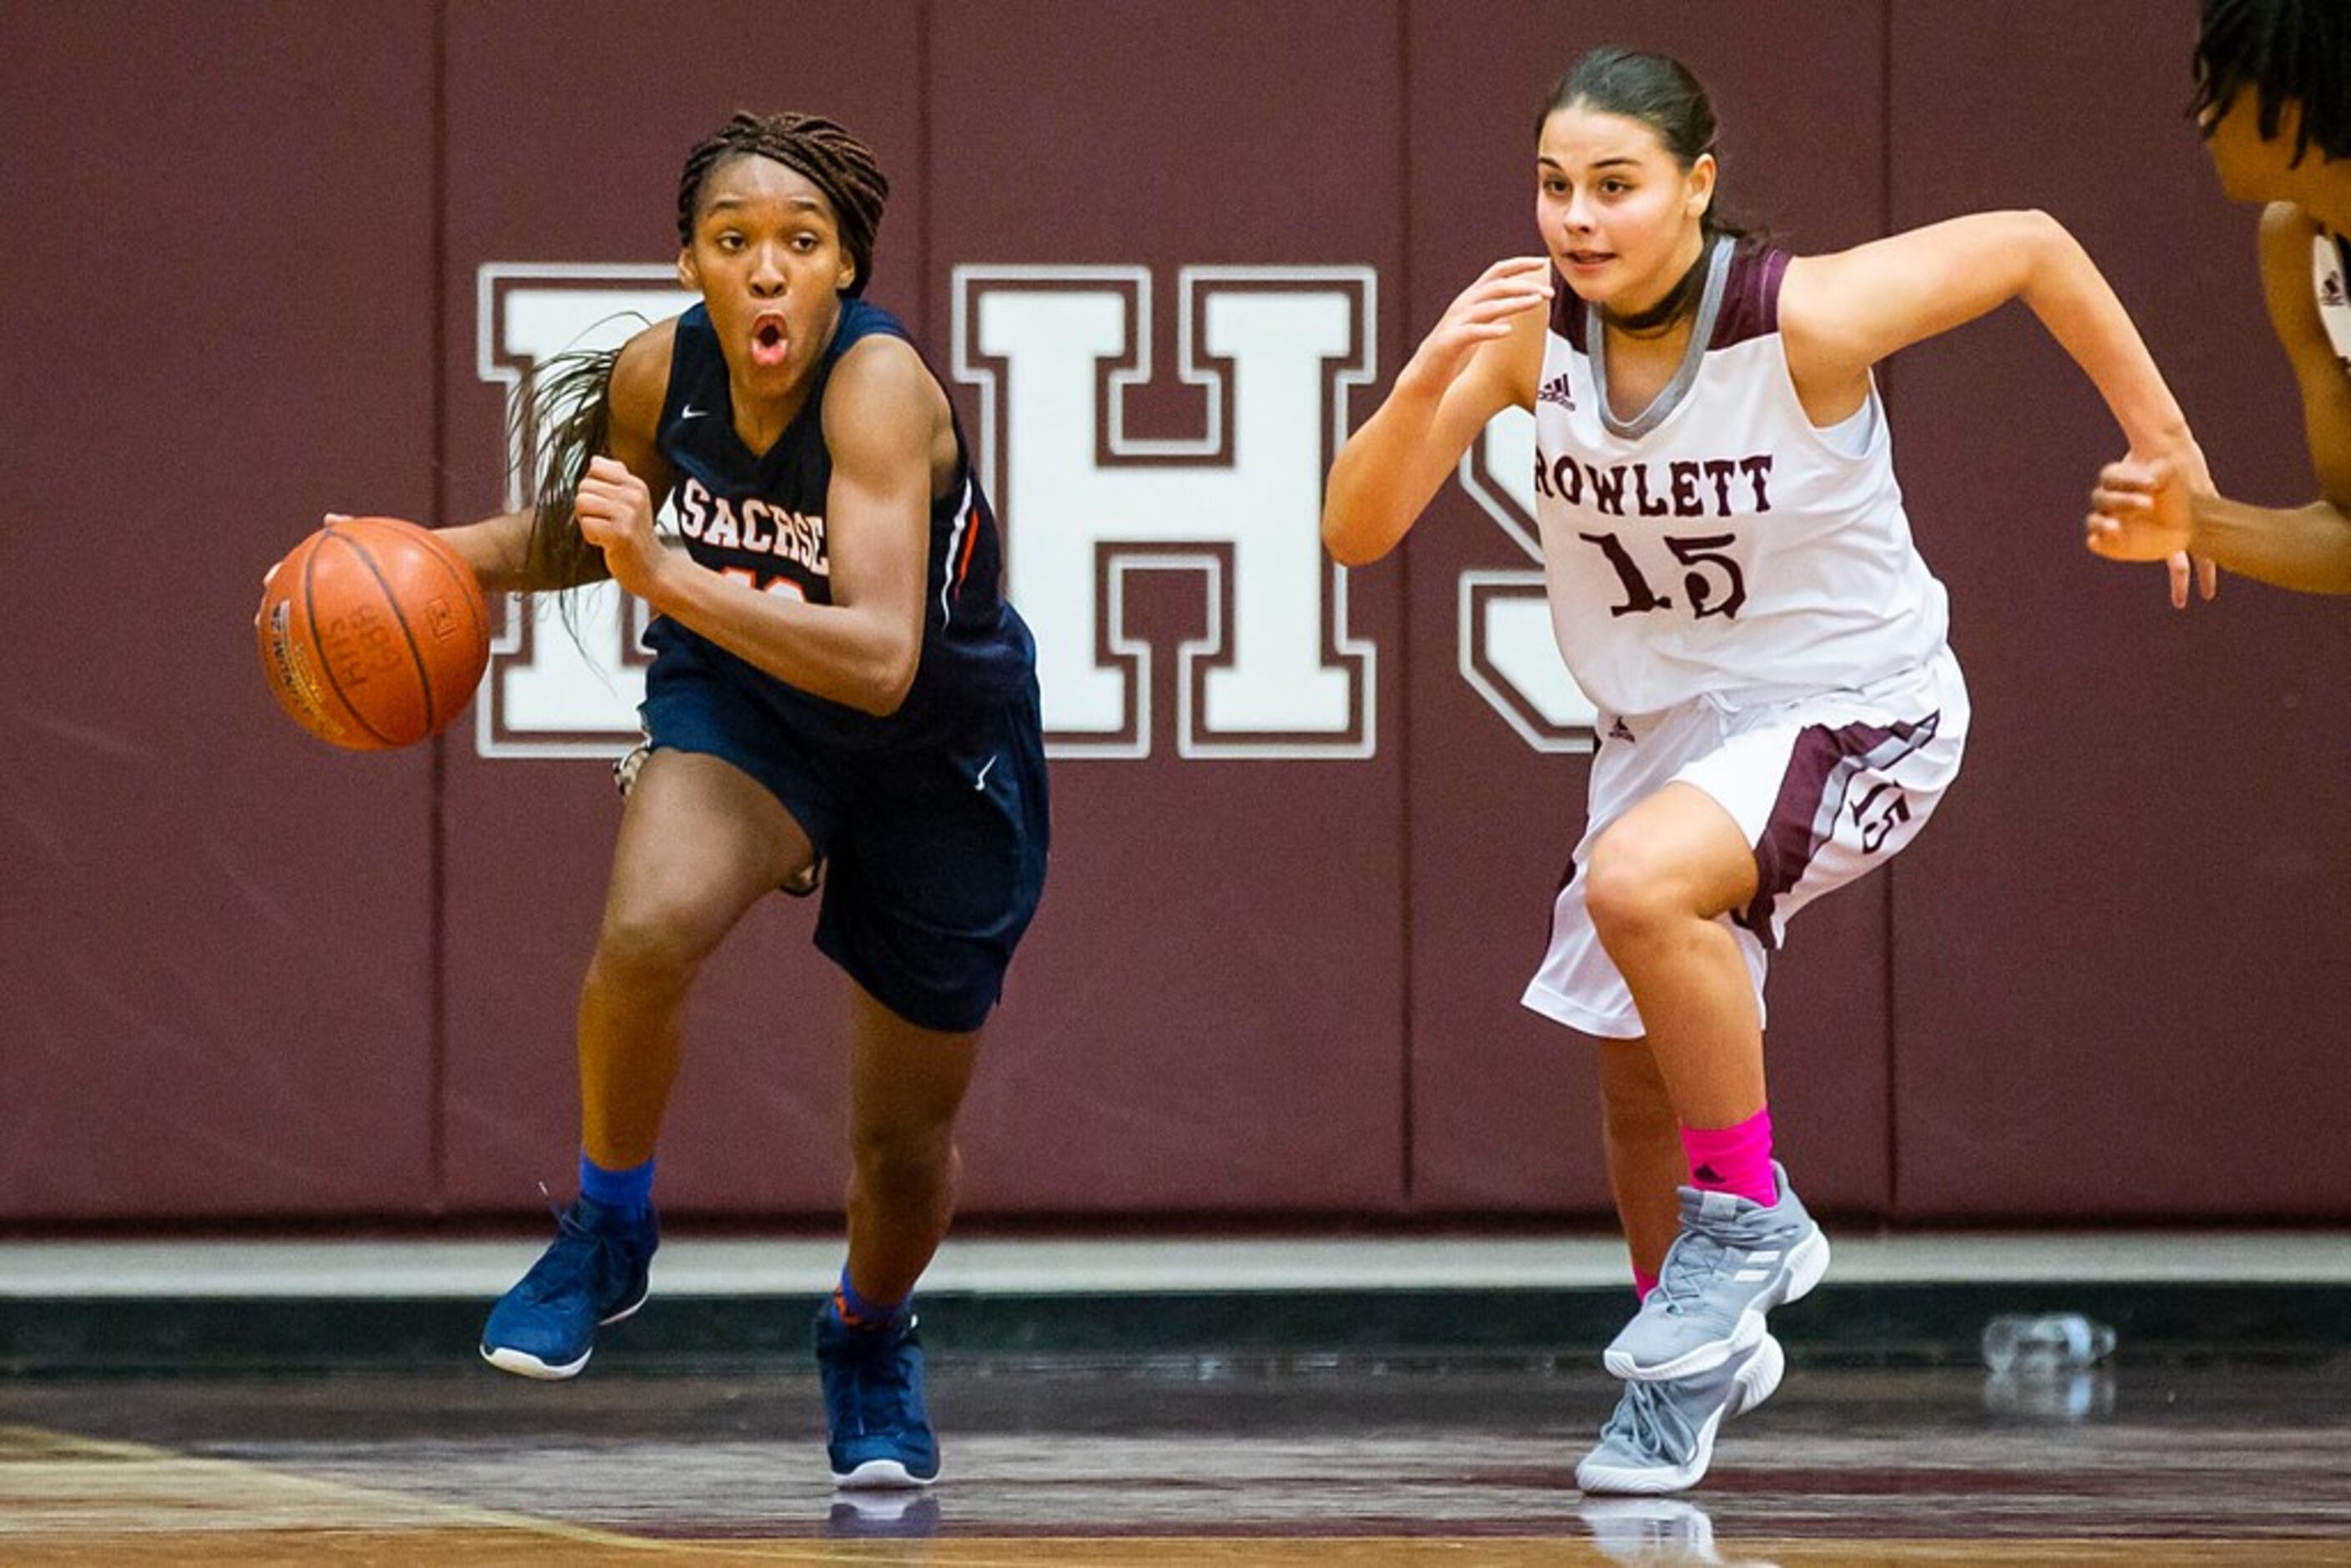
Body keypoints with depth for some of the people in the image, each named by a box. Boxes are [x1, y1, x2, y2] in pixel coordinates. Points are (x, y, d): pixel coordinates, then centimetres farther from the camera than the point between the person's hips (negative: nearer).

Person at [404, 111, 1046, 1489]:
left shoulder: (882, 385, -34)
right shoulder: (660, 373, -18)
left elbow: (881, 661, -45)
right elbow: (584, 531, 6)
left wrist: (671, 580, -53)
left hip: (941, 754, -3)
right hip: (744, 702, 3)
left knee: (907, 1136, 10)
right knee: (650, 928, -31)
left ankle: (871, 1338, 45)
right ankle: (610, 1235, -5)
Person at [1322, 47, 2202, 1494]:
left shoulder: (1808, 318, -26)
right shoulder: (1529, 330, -15)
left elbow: (2029, 245, -11)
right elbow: (1356, 531, -18)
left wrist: (2160, 440, -6)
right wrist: (1430, 379, -36)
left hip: (1856, 709, -6)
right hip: (1665, 720, 6)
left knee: (1639, 882, -34)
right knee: (1639, 1073, 15)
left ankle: (1749, 1215, -13)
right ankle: (1695, 1353, 44)